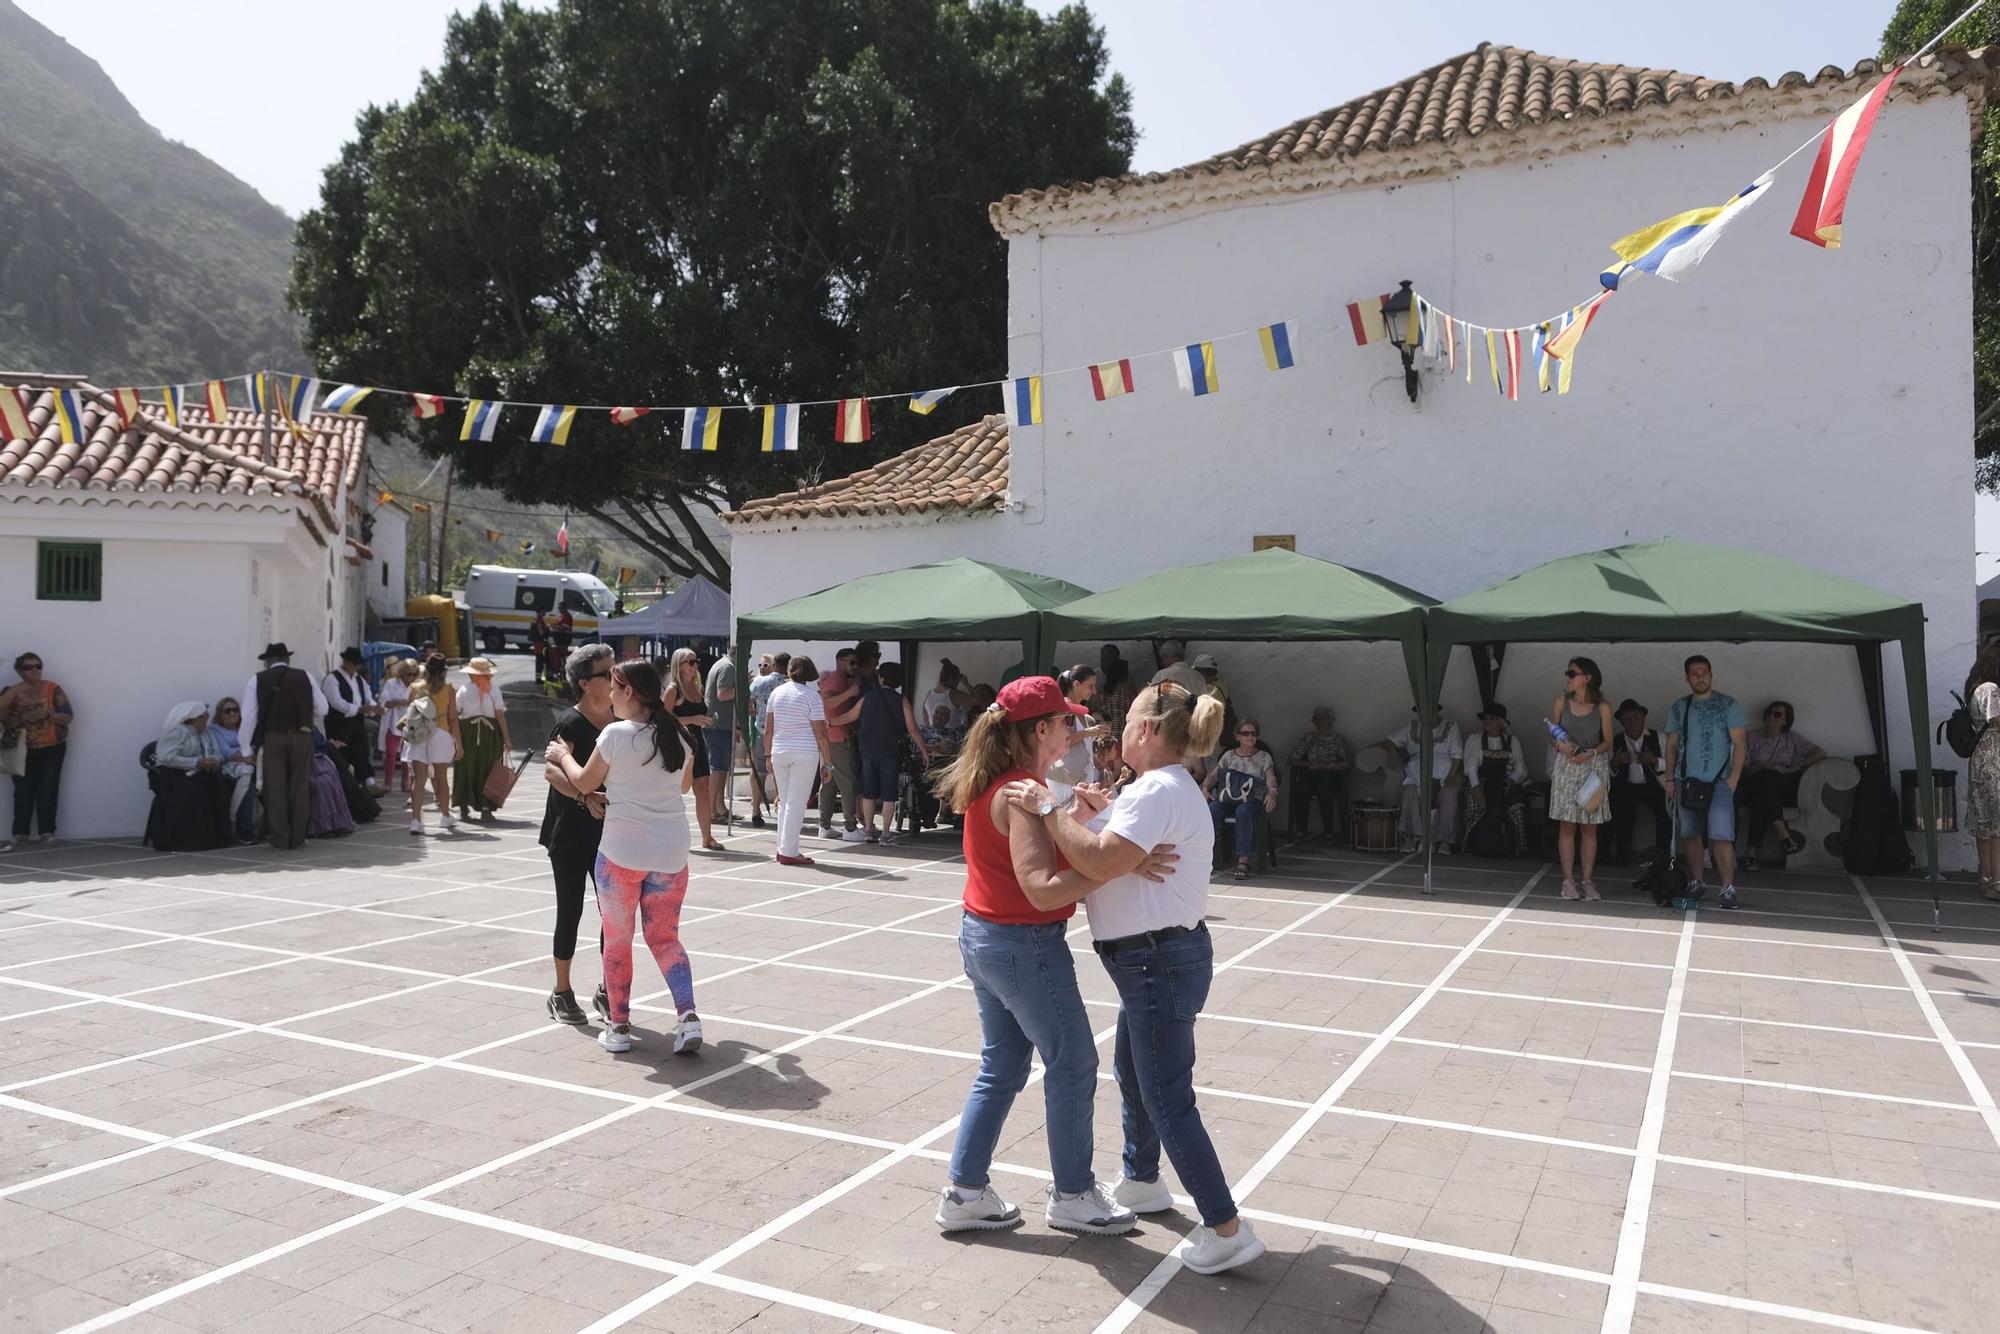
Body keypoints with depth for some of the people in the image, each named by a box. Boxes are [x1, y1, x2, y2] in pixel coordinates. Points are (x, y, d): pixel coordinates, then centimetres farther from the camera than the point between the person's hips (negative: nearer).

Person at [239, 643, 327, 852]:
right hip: (302, 737, 1)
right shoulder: (305, 677, 6)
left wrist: (248, 749, 7)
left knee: (276, 789, 6)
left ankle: (280, 840, 8)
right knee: (300, 787, 9)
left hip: (272, 738, -1)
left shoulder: (257, 681, 4)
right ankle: (298, 838, 12)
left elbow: (249, 716, 1)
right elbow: (322, 709, 7)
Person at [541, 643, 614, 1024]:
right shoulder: (572, 722, -12)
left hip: (608, 831, 5)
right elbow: (551, 769, -24)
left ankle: (608, 992, 17)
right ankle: (562, 993, 20)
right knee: (570, 911, 4)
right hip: (570, 833, -5)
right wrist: (585, 796, -36)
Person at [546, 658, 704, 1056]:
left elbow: (584, 783, 1)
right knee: (665, 936, 13)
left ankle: (618, 1027, 17)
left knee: (617, 938, 12)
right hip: (671, 851, 4)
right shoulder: (678, 735, 3)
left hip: (622, 851, -4)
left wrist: (563, 756, 19)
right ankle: (687, 1015, -5)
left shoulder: (617, 735, -12)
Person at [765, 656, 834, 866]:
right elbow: (820, 734, -9)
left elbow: (768, 730, 9)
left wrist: (768, 755, 18)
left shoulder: (776, 693, 6)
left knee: (785, 801, 14)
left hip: (779, 753, 5)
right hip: (804, 754, -5)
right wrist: (827, 763, -4)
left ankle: (783, 849, 18)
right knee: (796, 802, -1)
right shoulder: (812, 696, -8)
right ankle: (788, 852, 0)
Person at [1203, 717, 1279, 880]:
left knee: (1243, 811, -39)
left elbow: (1271, 777, 3)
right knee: (1211, 810, -34)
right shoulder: (1228, 755, 22)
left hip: (1252, 799, -2)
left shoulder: (1263, 756, 18)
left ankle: (1243, 860, -39)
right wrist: (1205, 788, -10)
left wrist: (1272, 792, -20)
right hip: (1227, 797, 2)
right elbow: (1213, 774, 12)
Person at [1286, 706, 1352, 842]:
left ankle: (1328, 831, -31)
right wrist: (1308, 764, -6)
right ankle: (1300, 829, -29)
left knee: (1324, 789, -38)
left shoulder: (1339, 740, 15)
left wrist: (1327, 766, -11)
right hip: (1308, 776, 2)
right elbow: (1291, 760, 12)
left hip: (1330, 777, -1)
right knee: (1301, 789, -35)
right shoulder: (1308, 738, 20)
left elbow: (1349, 763, 0)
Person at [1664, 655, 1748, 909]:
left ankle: (1728, 890, -9)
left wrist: (1734, 778, -10)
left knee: (1721, 837, -12)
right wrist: (1670, 779, 6)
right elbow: (1672, 745, 15)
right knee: (1689, 835, 8)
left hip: (1719, 782, -4)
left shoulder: (1728, 705, 2)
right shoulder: (1679, 707, 12)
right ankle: (1694, 884, 19)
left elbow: (1740, 744, -1)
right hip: (1687, 781, 4)